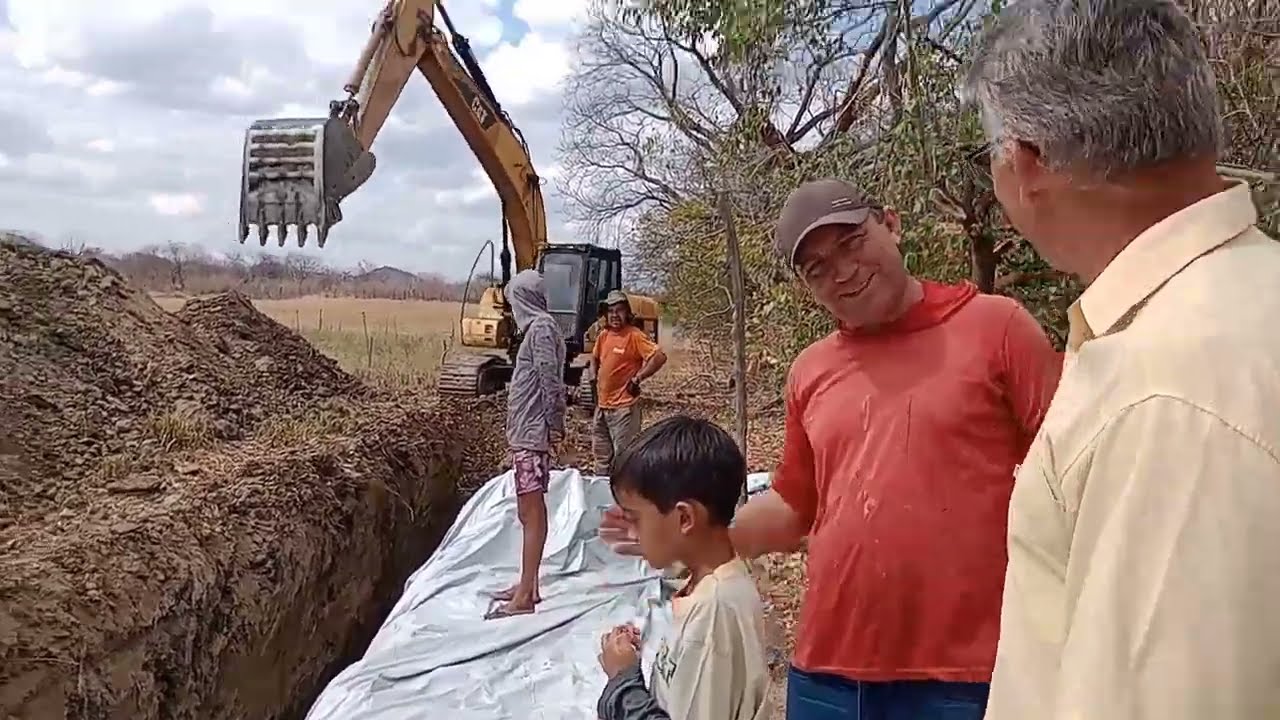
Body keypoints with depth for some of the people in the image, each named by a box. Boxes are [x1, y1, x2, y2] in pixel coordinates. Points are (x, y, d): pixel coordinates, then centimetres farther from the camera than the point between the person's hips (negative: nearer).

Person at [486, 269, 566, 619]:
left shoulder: (541, 327, -14)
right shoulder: (537, 326, 16)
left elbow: (551, 380, -19)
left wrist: (554, 425, -17)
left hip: (533, 434, -10)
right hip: (527, 432, 10)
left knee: (532, 513, -7)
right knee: (528, 511, 14)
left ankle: (524, 597, -3)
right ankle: (528, 585, 23)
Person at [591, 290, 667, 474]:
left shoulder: (635, 336, -14)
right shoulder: (604, 335, 8)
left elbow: (660, 357, -23)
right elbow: (595, 357, 28)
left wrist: (637, 379, -18)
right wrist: (594, 378, 13)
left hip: (624, 407, -8)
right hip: (602, 405, 8)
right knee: (601, 453, 19)